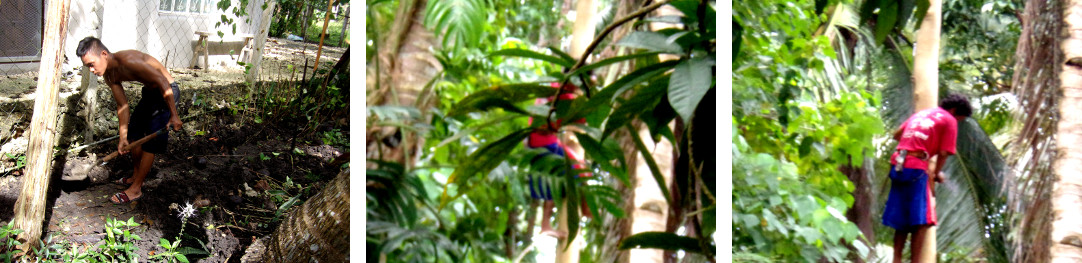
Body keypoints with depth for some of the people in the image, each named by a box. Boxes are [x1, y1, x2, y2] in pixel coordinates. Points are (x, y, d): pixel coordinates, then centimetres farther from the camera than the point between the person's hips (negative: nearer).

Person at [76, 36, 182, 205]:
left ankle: (135, 189, 1)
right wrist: (123, 137, 1)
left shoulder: (128, 61, -32)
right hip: (150, 92, 9)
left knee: (150, 142, -7)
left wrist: (173, 115, -27)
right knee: (133, 132, 20)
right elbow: (122, 106, 4)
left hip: (167, 92, -9)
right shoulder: (109, 75, -4)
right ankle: (136, 176, 38)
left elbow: (163, 83, -31)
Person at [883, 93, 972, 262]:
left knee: (901, 222, 12)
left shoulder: (921, 113, 24)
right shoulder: (949, 121, 3)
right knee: (921, 222, -4)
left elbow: (896, 135, 29)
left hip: (898, 165, 7)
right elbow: (943, 153, -4)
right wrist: (936, 174, 10)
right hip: (917, 169, -7)